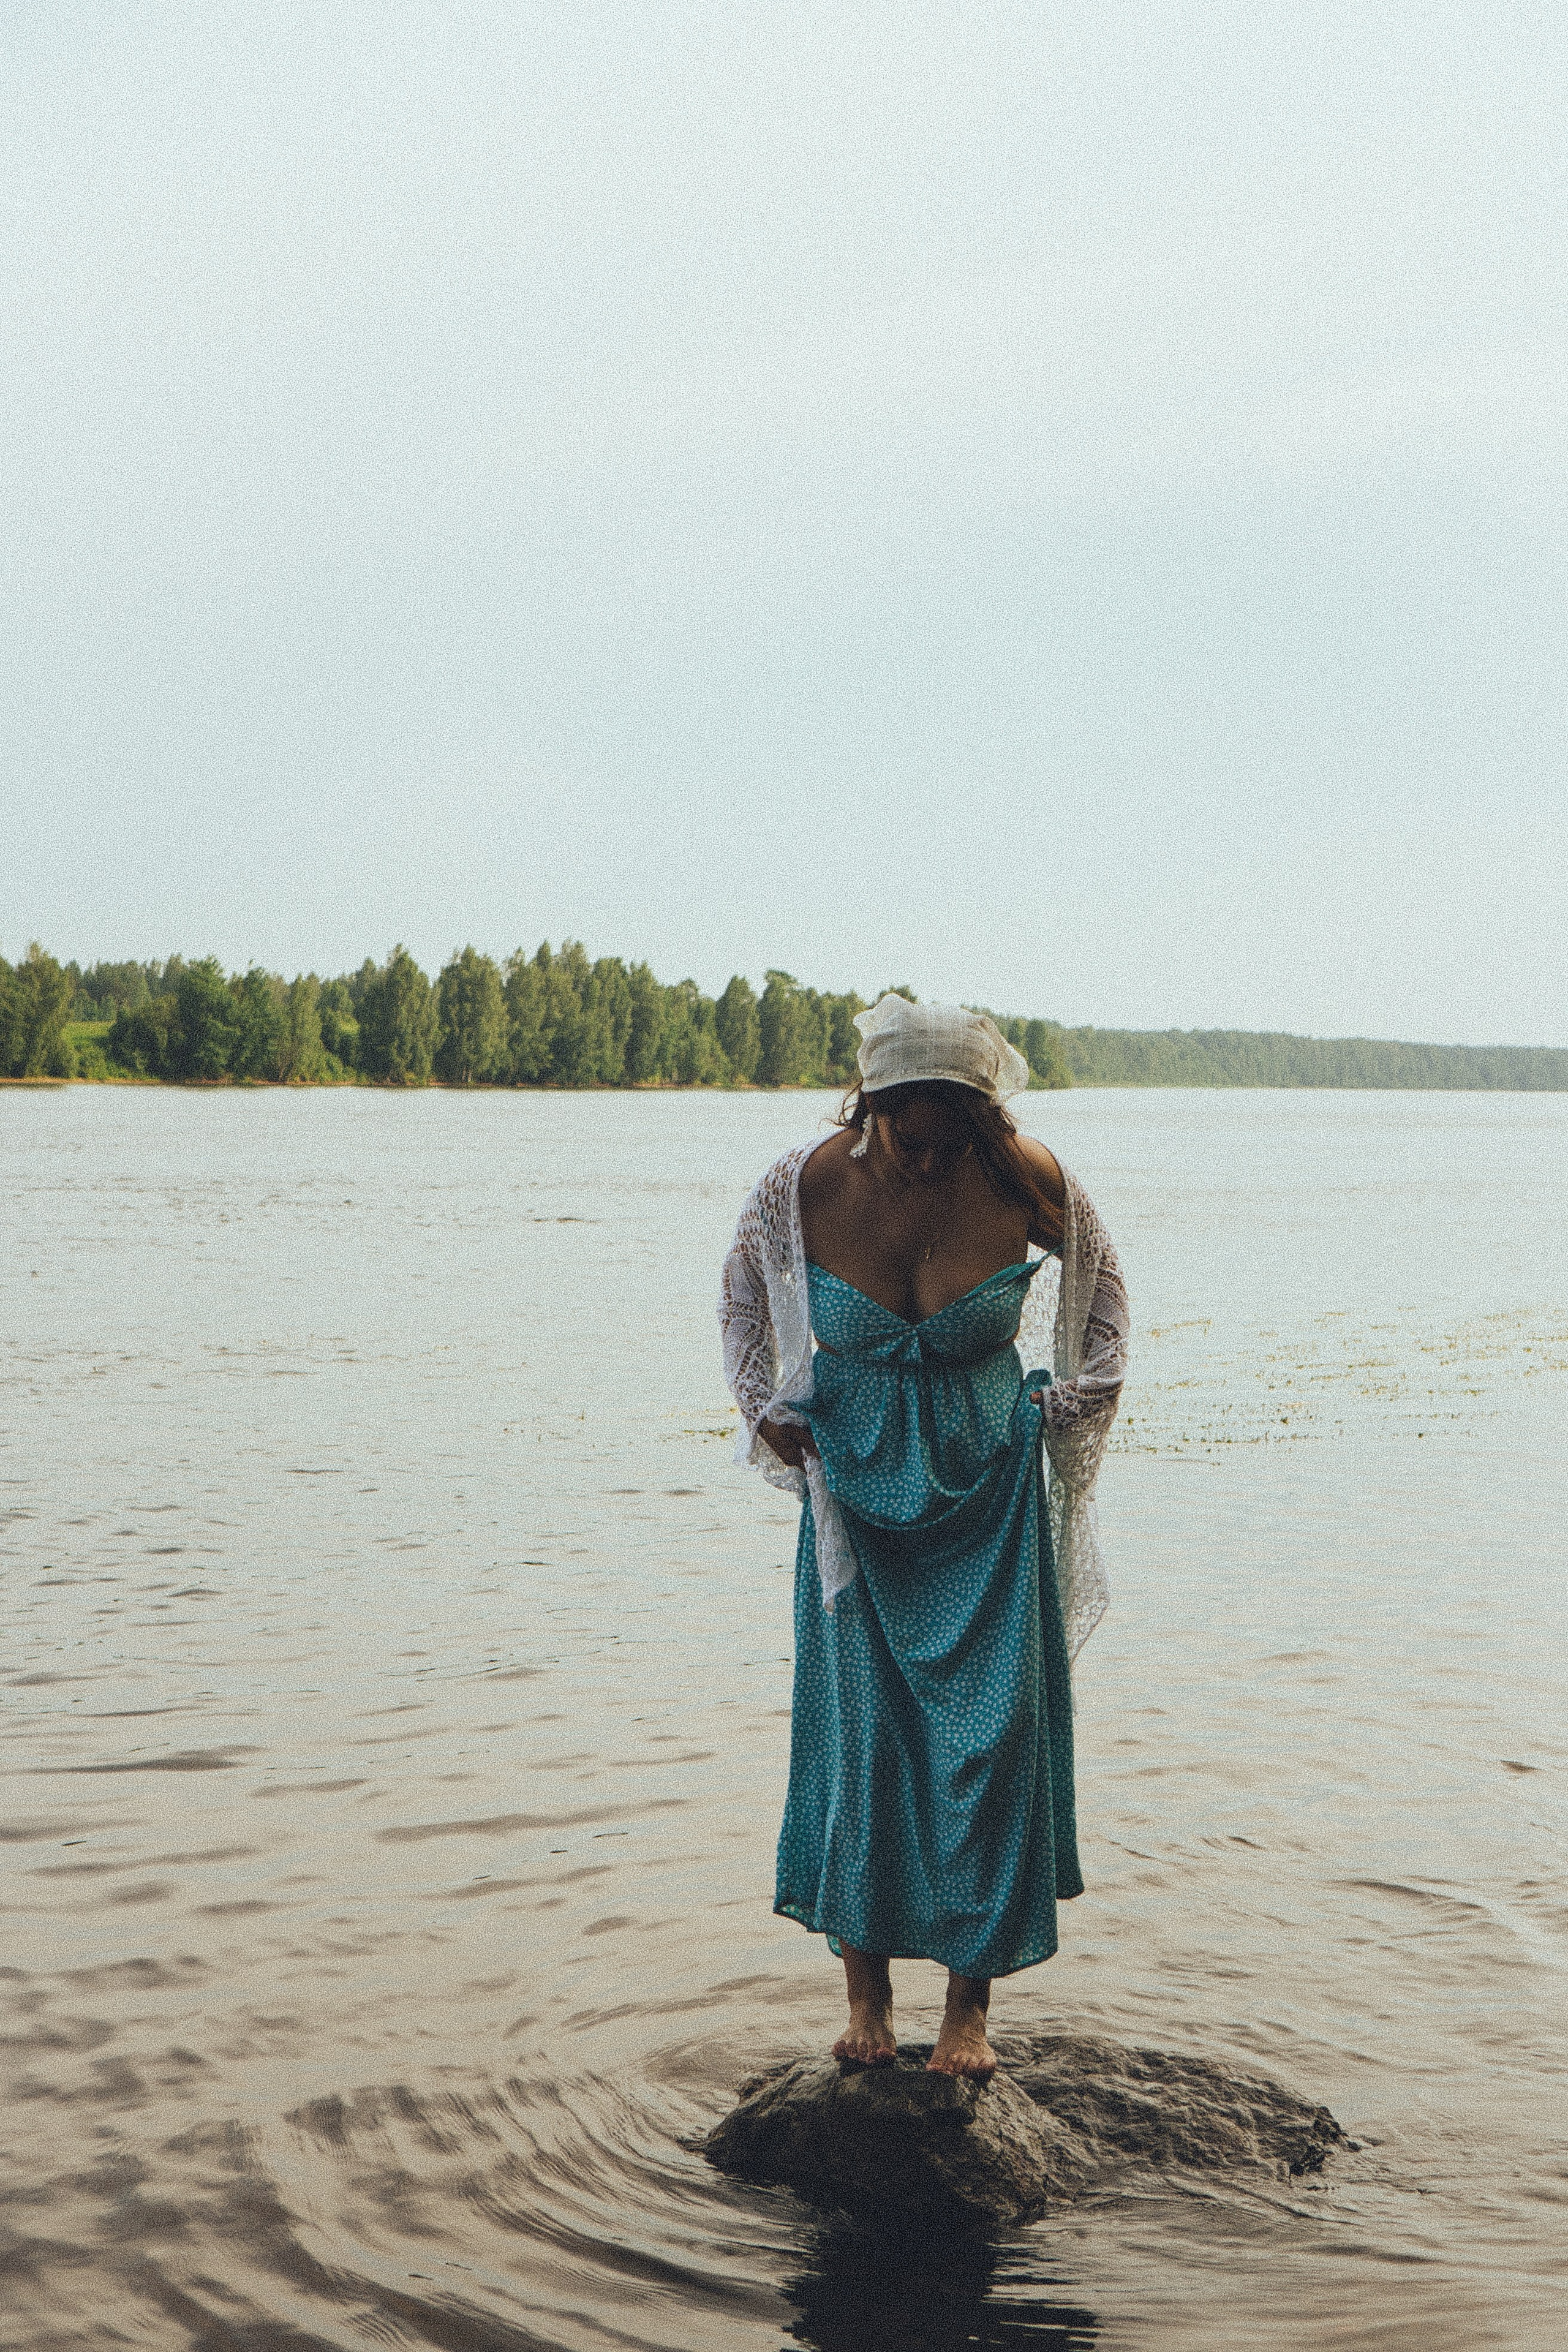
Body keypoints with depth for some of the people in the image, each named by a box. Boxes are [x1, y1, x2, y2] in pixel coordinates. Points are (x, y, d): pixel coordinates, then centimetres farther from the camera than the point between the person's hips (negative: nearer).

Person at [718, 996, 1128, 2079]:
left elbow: (1098, 1270, 7)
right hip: (857, 1486, 0)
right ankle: (867, 1992, 15)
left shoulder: (1025, 1179, -16)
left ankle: (970, 2005, 9)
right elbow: (743, 1289, 8)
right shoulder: (803, 1187, -15)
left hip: (988, 1484, 0)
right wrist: (766, 1405, 2)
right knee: (857, 1730, -1)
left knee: (990, 1733, -3)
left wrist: (1083, 1393, 3)